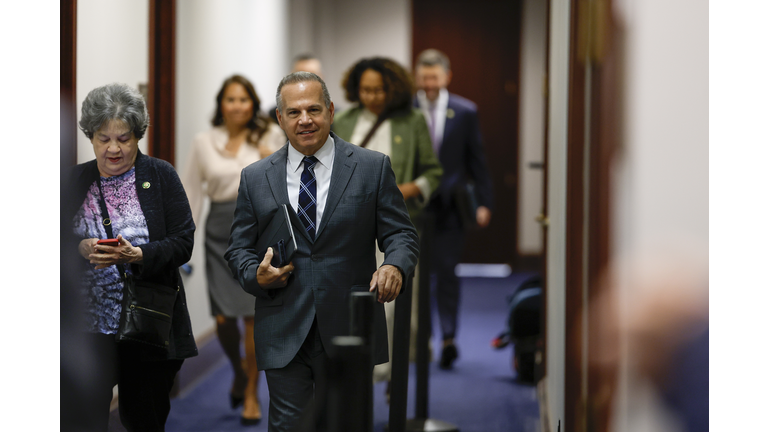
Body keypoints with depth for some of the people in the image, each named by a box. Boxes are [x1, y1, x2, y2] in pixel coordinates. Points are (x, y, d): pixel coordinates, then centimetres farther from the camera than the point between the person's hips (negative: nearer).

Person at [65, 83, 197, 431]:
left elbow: (183, 243, -4)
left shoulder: (160, 176, 2)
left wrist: (137, 255, -21)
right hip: (88, 328, 1)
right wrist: (81, 249, -16)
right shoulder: (74, 181, 7)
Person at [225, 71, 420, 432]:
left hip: (349, 332, -1)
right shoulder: (255, 178, 9)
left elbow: (401, 233, 3)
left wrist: (394, 266, -19)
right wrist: (256, 276, -10)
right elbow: (239, 248, 12)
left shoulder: (372, 168, 4)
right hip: (283, 333, 1)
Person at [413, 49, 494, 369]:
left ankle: (449, 338, -1)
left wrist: (484, 202, 1)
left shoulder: (465, 112, 4)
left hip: (449, 205, -1)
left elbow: (477, 160, 6)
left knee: (446, 270, -6)